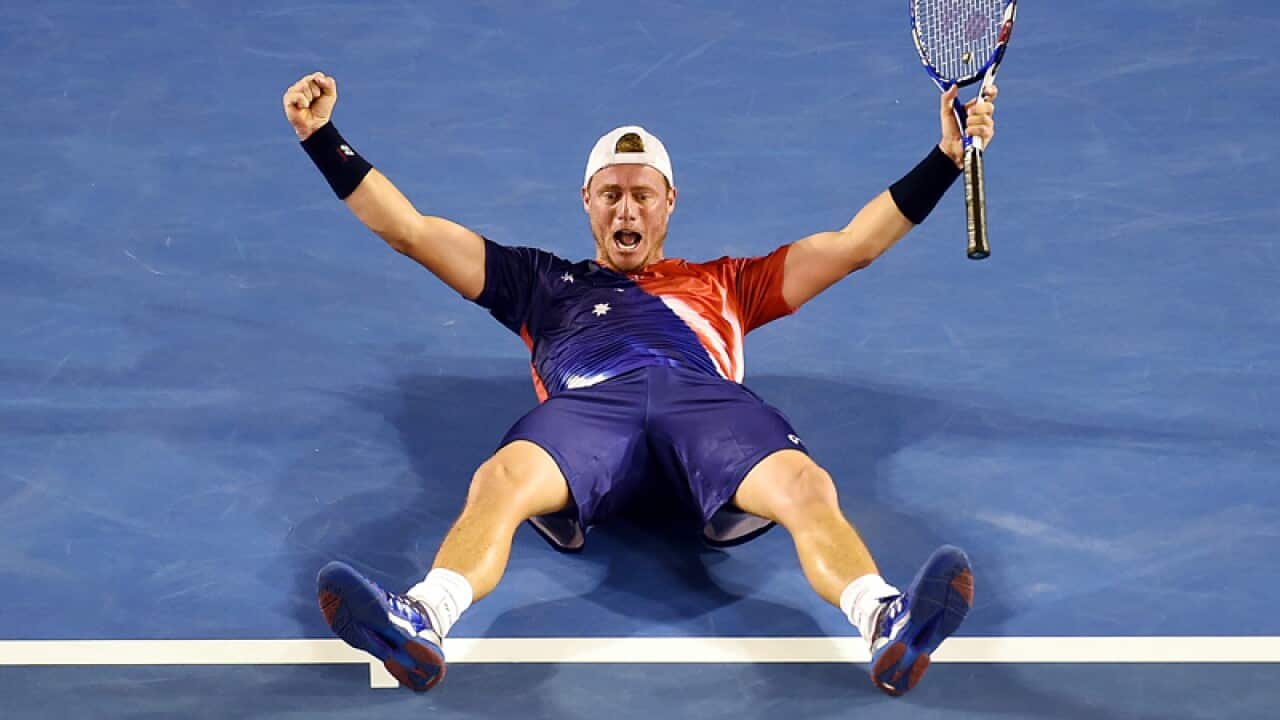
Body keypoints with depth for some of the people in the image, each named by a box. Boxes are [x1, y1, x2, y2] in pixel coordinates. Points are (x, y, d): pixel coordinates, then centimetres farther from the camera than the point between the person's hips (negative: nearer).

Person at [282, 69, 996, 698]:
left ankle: (890, 626, -61)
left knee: (806, 486, -35)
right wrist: (323, 138, 31)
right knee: (501, 479, -38)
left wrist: (946, 157, 30)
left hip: (708, 400, 1)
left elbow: (854, 244, 37)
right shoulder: (544, 281, 39)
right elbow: (411, 229, 37)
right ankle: (421, 625, -63)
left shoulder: (723, 282, 40)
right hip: (586, 404, 0)